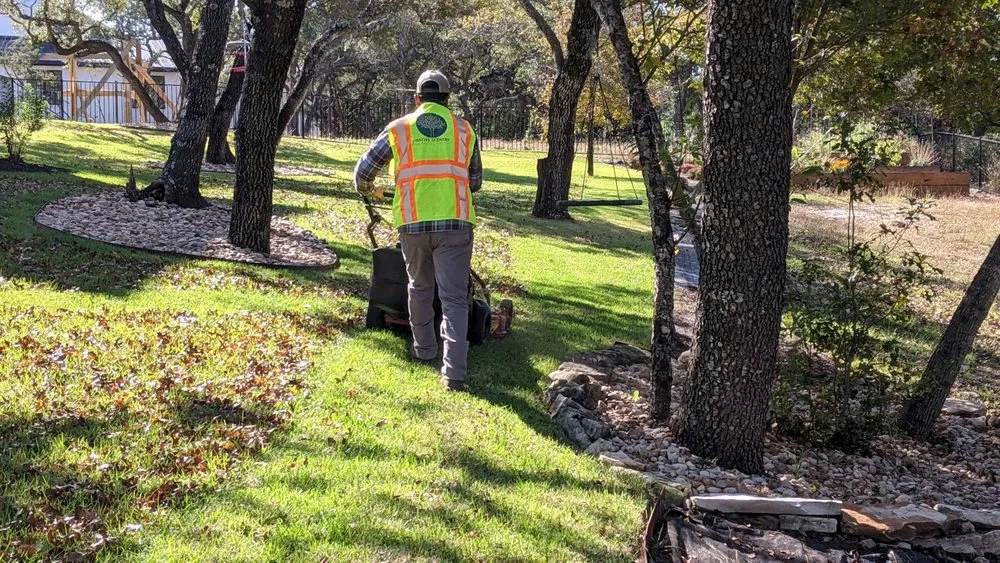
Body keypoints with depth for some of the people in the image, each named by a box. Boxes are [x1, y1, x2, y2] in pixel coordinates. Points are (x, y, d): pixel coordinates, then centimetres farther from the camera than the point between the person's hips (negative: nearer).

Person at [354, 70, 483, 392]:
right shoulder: (464, 129, 11)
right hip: (455, 223, -1)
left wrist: (370, 191, 32)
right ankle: (455, 371, -8)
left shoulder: (399, 129, 9)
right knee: (454, 298, 0)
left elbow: (363, 172, 10)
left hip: (414, 223, 1)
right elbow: (475, 181, 19)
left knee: (420, 288, 23)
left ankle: (424, 350, 34)